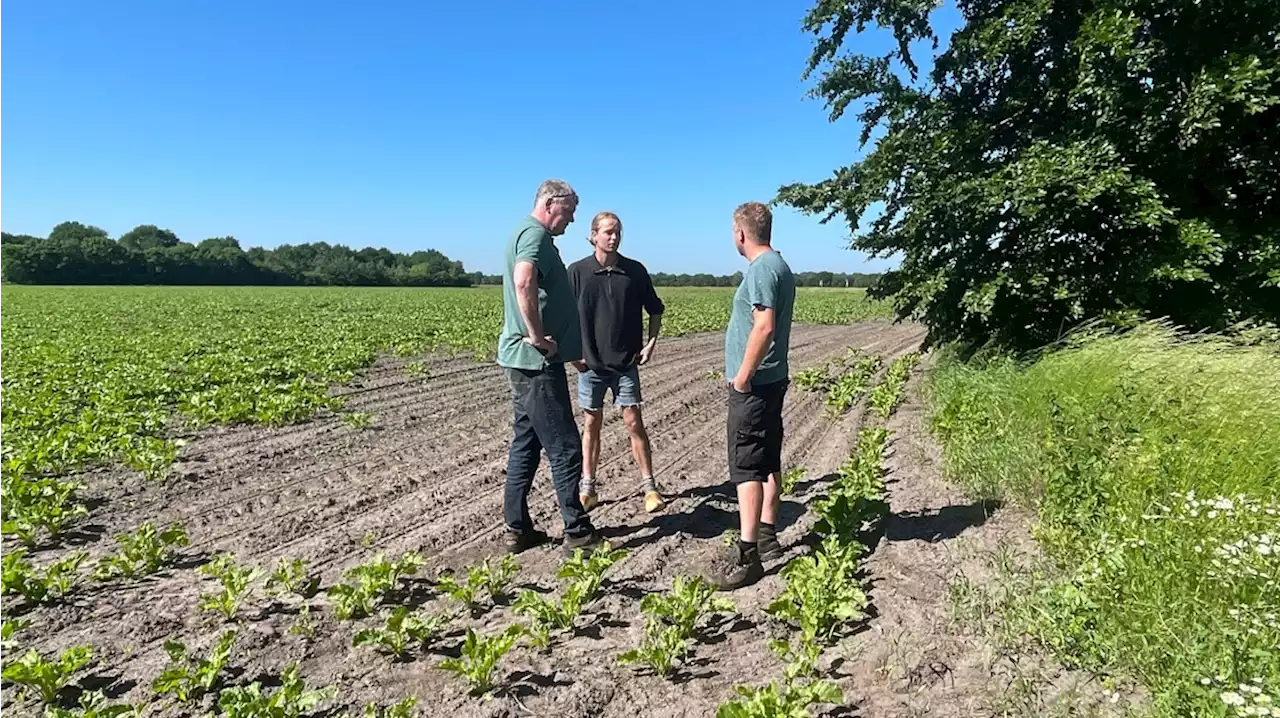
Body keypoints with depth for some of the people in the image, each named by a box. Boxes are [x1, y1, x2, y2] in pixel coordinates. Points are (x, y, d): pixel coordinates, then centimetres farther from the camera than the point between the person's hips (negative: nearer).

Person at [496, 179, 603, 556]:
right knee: (564, 447, -4)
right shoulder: (534, 234, -13)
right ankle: (579, 534, 5)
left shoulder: (530, 234, 19)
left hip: (526, 360, 11)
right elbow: (524, 283, -32)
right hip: (537, 360, -11)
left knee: (526, 442, 14)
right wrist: (538, 336, -24)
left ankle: (518, 529, 21)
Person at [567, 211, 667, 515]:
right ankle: (587, 488, 19)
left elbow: (655, 309, 11)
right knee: (591, 425, 8)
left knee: (634, 423, 0)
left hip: (626, 362, 0)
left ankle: (649, 486, 11)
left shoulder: (635, 270, -1)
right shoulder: (578, 271, -4)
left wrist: (651, 342, 1)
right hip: (590, 363, 0)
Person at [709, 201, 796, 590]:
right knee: (768, 462, 16)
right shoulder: (779, 266, 15)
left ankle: (747, 556, -6)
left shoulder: (761, 269, -17)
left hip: (754, 384, -11)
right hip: (771, 379, 11)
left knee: (747, 467, -8)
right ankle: (766, 535, 28)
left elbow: (764, 326, -26)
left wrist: (743, 374, -20)